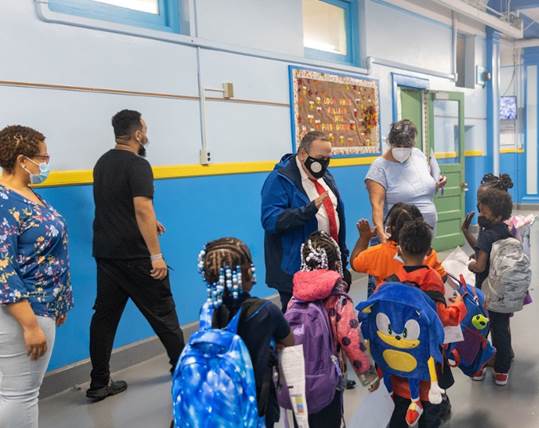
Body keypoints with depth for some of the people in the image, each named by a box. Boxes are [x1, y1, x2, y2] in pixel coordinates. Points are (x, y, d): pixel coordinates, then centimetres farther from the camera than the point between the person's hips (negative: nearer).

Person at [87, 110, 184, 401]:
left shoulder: (102, 163, 12)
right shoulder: (137, 165, -14)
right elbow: (142, 209, -24)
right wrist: (156, 255, -24)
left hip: (104, 252, 8)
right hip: (134, 255, -7)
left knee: (104, 314, 9)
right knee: (161, 310, 8)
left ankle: (99, 383, 13)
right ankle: (181, 365, 22)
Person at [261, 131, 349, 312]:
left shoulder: (325, 176, 14)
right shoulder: (280, 179, -10)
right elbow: (270, 220, -20)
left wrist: (342, 259, 18)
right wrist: (308, 209, -32)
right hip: (296, 271, -7)